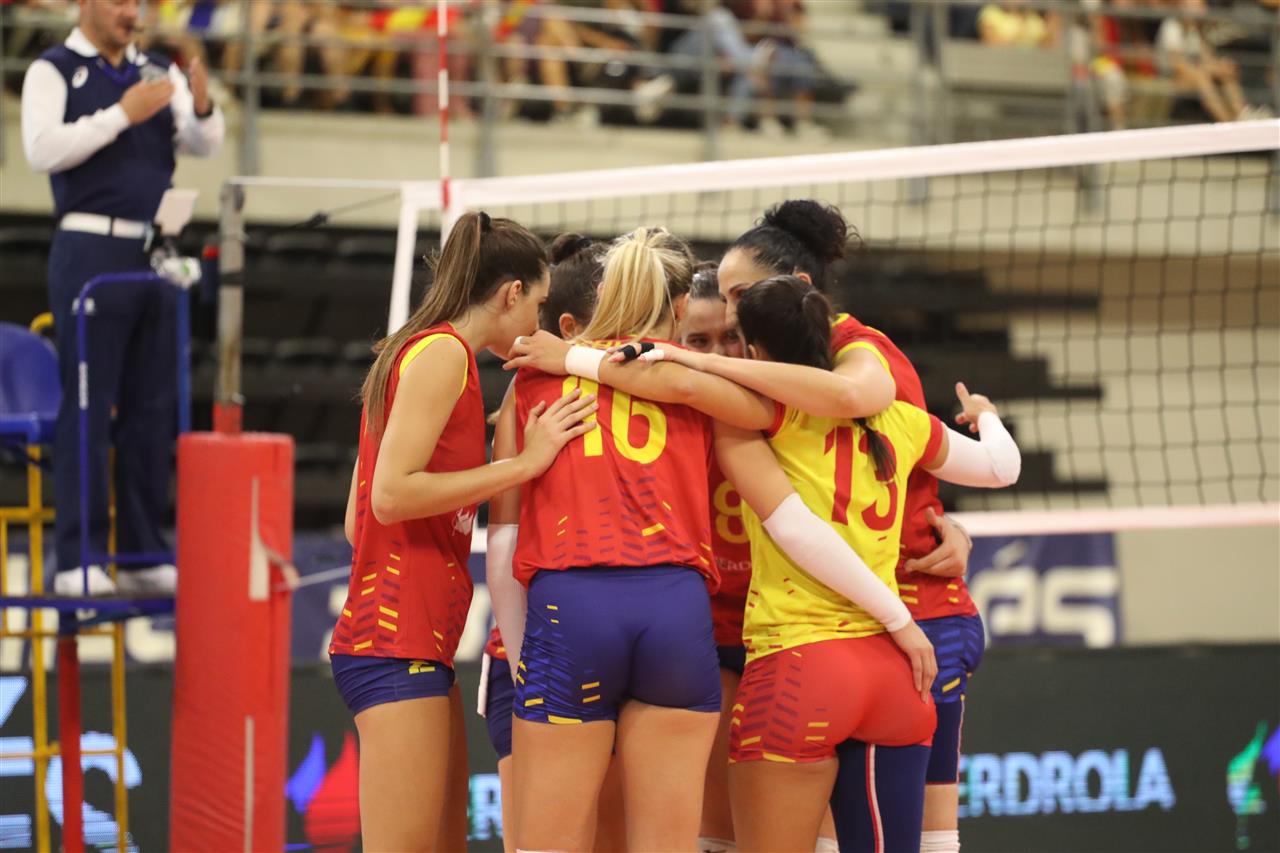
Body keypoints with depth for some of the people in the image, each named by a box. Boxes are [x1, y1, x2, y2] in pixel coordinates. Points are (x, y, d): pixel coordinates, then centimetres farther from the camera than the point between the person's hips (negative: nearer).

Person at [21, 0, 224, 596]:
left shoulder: (160, 74, 13)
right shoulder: (52, 73, 0)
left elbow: (203, 145, 4)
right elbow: (43, 151, -14)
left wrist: (202, 106, -17)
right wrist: (121, 115, -19)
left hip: (154, 257, 5)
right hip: (91, 253, -5)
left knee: (154, 409, 5)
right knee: (87, 408, -6)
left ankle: (144, 556, 11)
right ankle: (77, 561, -6)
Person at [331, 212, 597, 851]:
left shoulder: (418, 353, 20)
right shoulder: (443, 351, -8)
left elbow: (357, 520, 19)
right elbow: (391, 494, -18)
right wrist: (525, 462, -15)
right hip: (398, 639, -10)